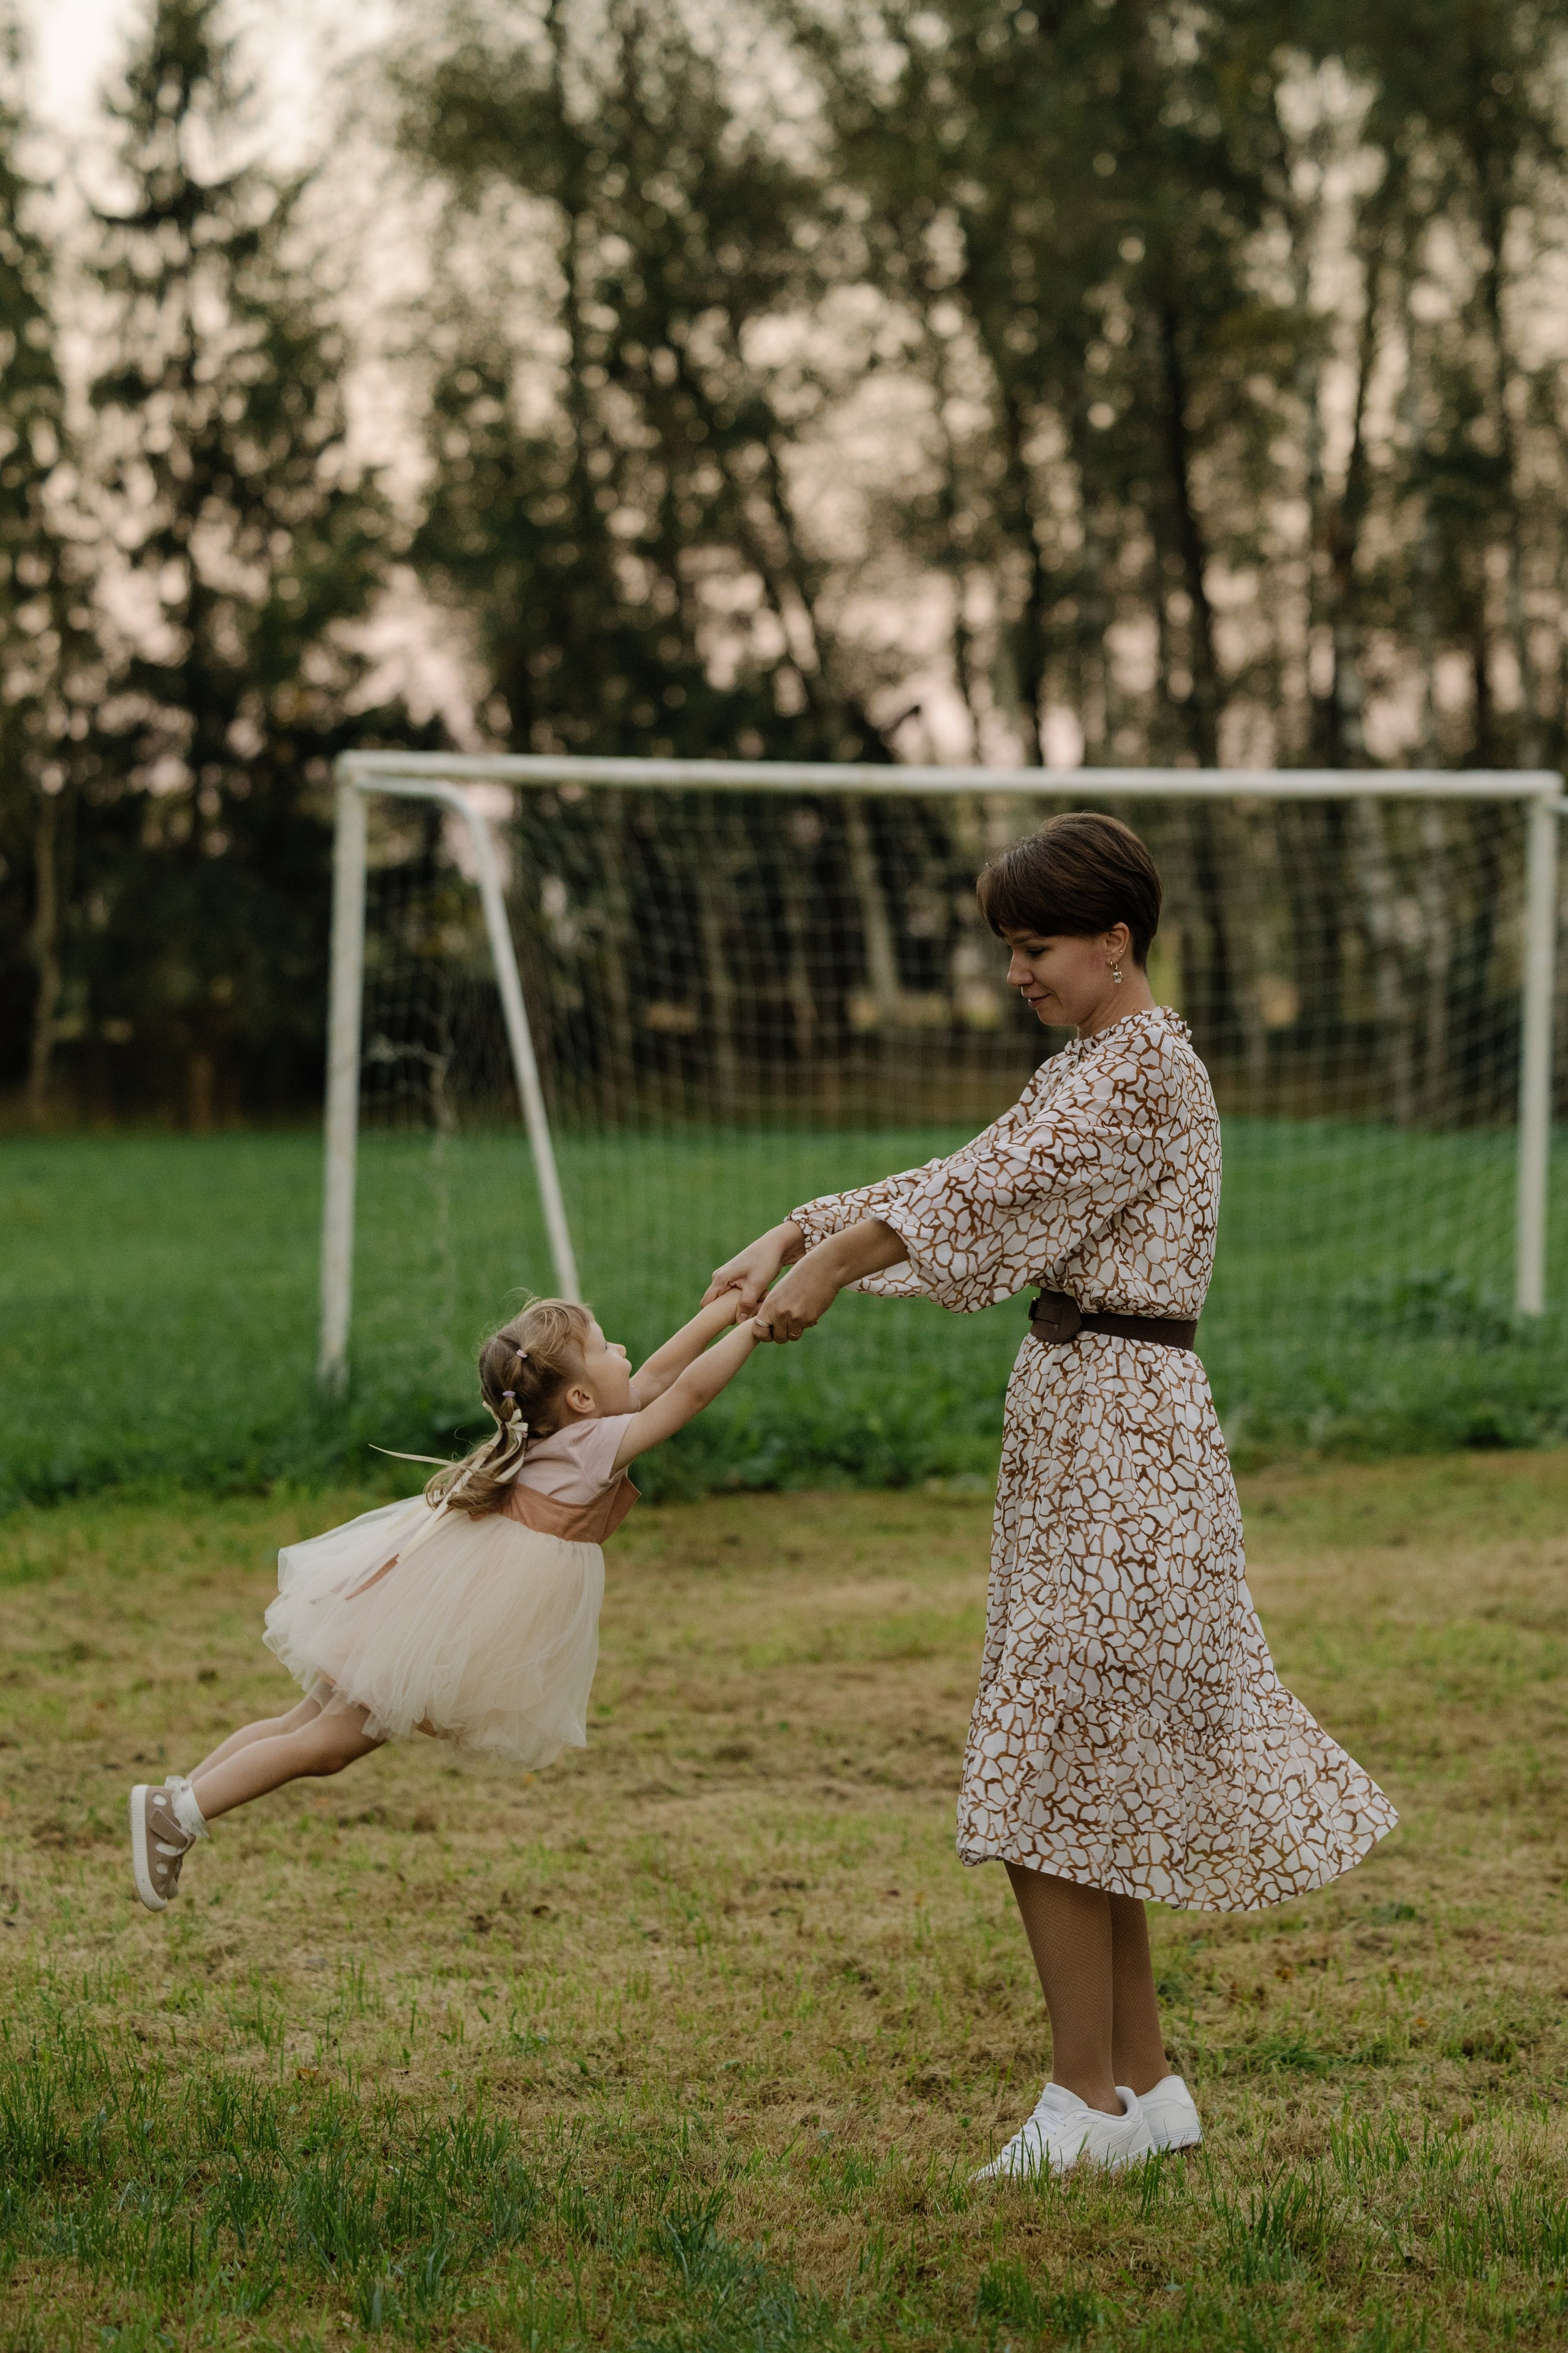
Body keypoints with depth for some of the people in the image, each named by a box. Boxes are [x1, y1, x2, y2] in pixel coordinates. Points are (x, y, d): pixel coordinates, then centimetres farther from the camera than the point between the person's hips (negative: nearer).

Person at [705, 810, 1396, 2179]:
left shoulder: (1148, 1069, -13)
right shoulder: (1086, 1071, 18)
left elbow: (985, 1193, -18)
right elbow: (965, 1184, 16)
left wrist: (828, 1270, -15)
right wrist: (786, 1241, 6)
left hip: (1118, 1424, -10)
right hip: (1078, 1415, 10)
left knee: (1051, 1766, -7)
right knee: (1096, 1763, 12)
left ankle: (1088, 2098, -1)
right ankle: (1146, 2081, 18)